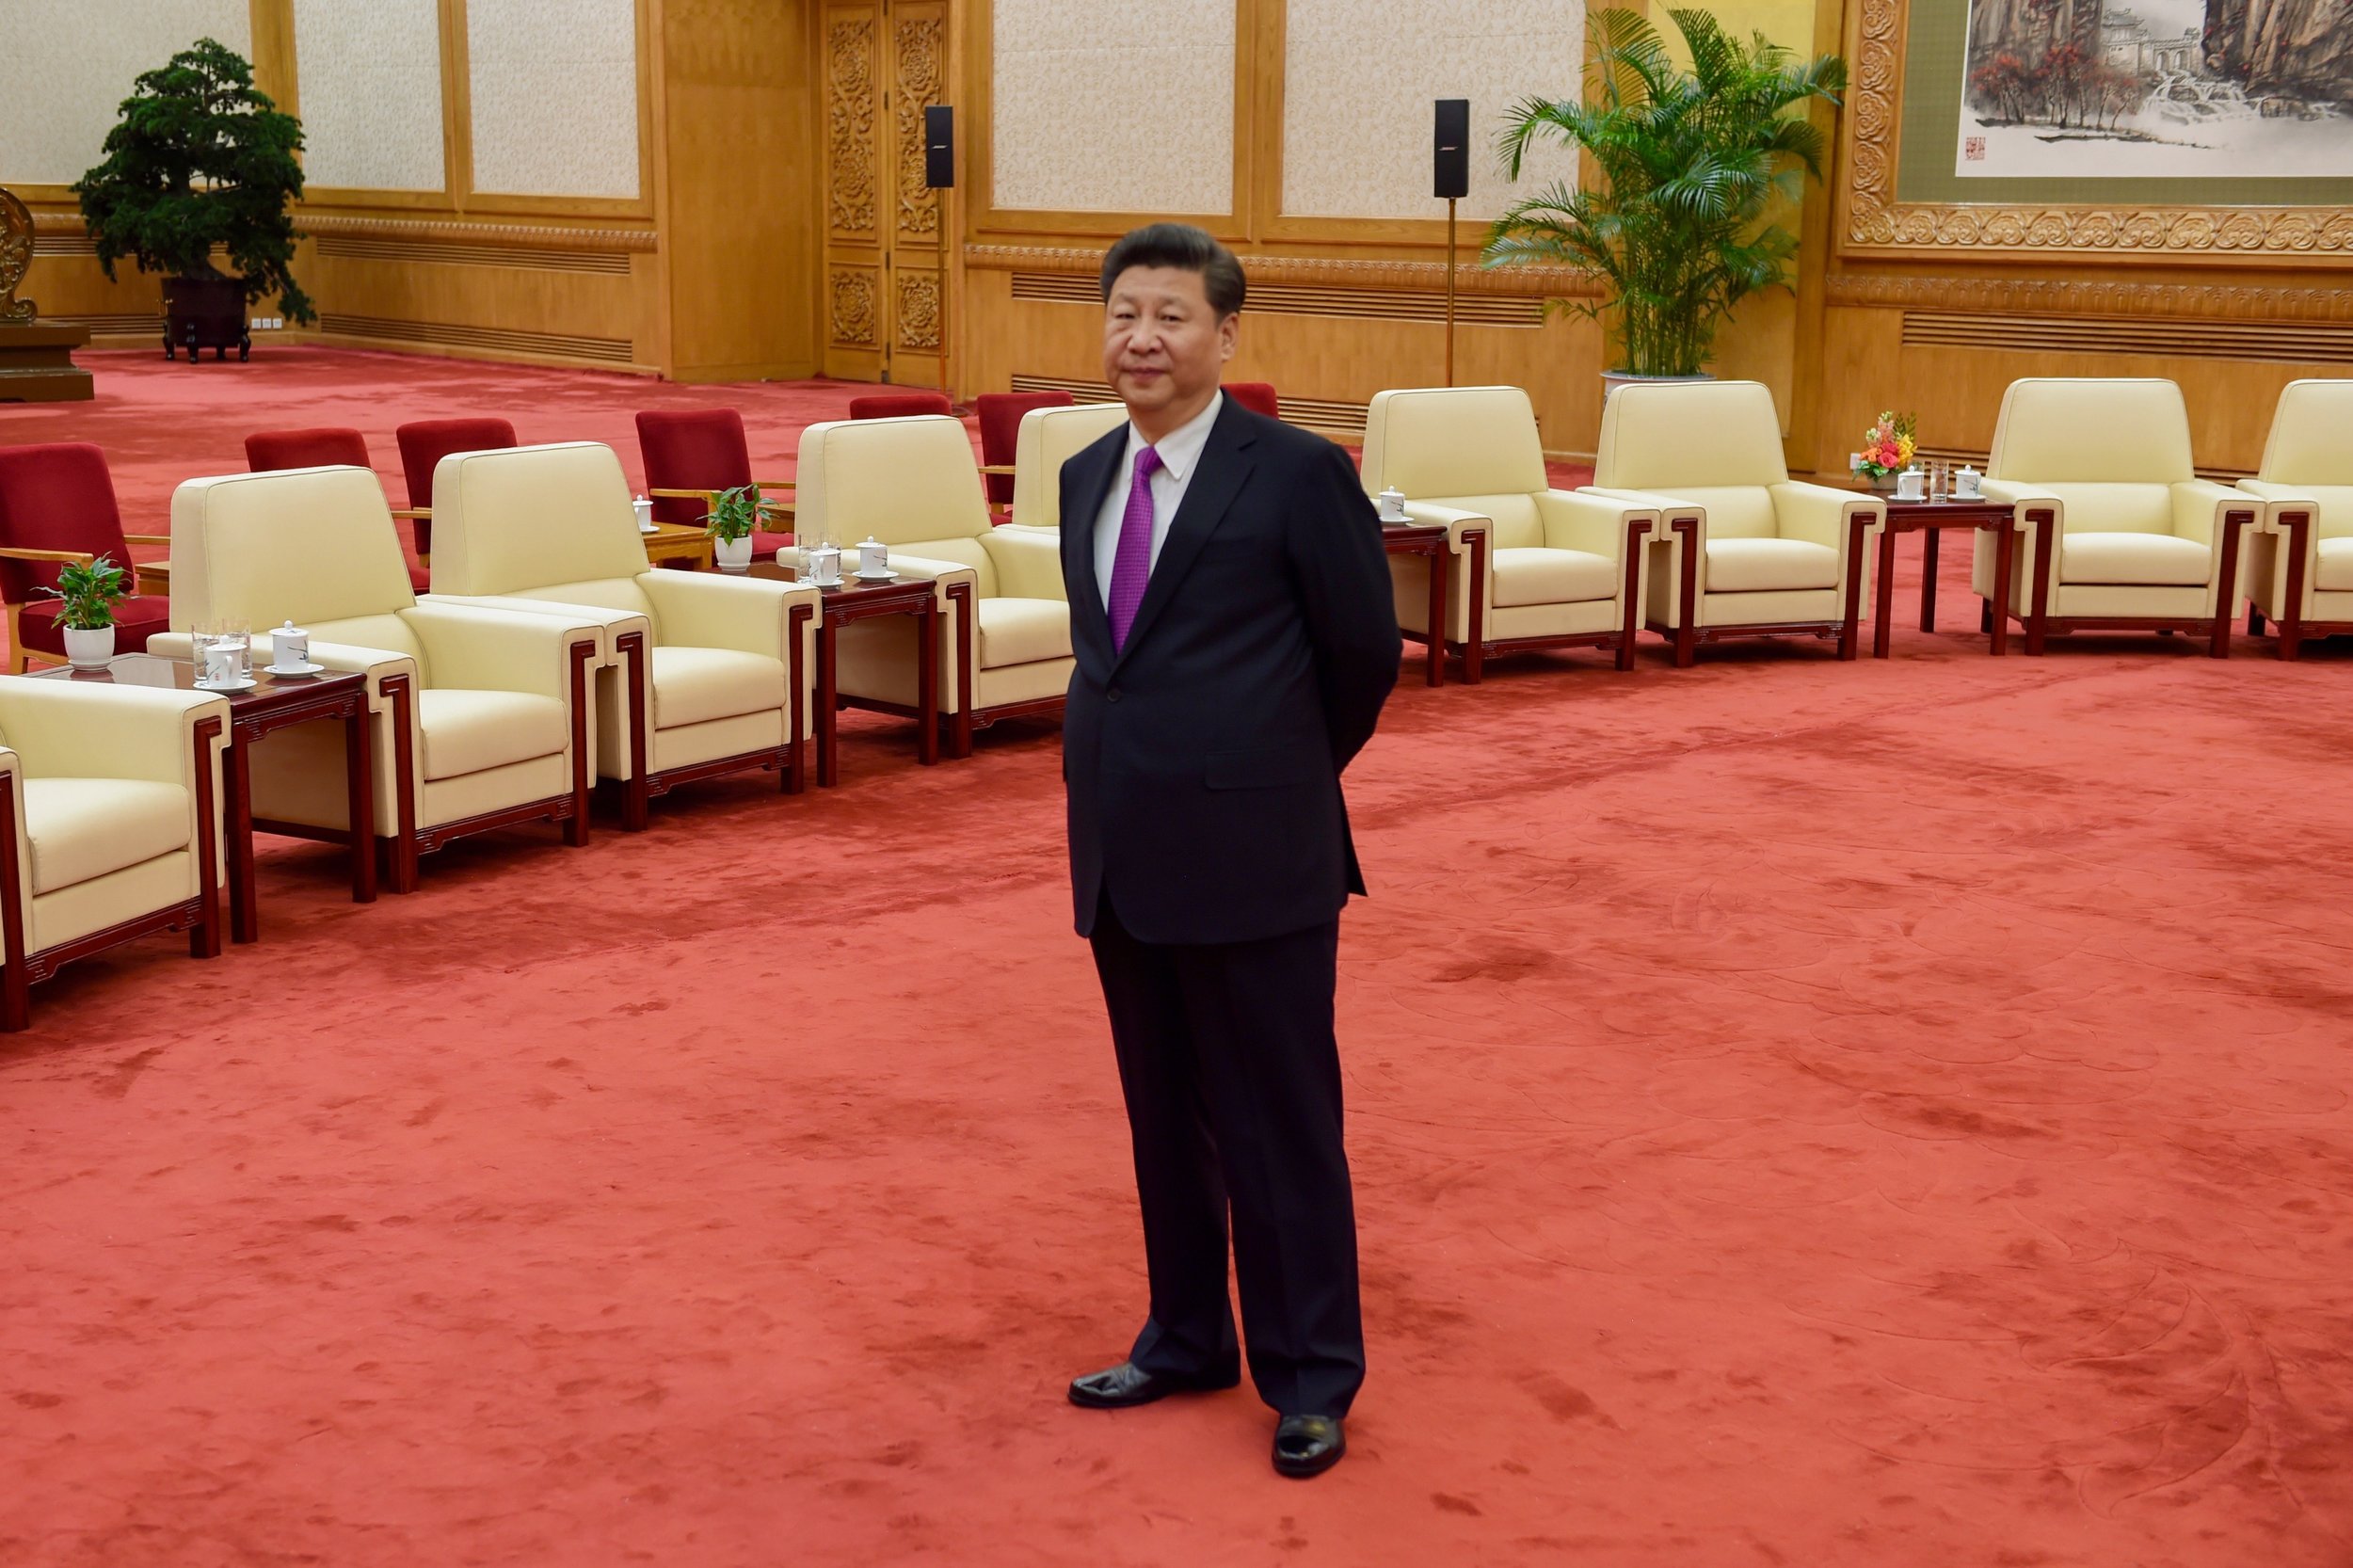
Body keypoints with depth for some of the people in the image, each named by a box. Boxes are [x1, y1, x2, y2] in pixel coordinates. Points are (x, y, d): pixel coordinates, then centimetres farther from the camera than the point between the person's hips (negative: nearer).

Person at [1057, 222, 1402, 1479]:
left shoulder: (1299, 474, -10)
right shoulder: (1086, 477, 10)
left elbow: (1365, 653, -1)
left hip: (1254, 855, -6)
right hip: (1121, 853, 6)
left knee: (1281, 1127, 3)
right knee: (1163, 1118, 17)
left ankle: (1309, 1379, 16)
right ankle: (1187, 1340, 33)